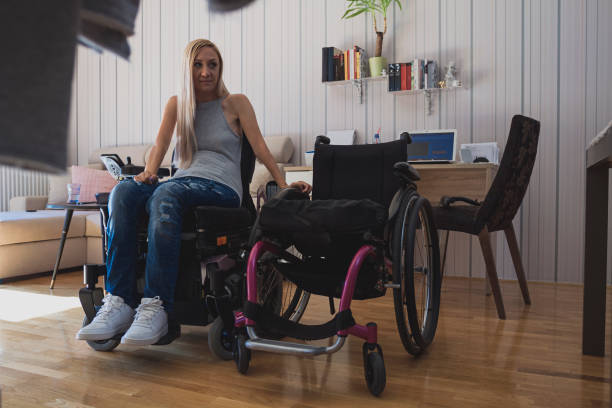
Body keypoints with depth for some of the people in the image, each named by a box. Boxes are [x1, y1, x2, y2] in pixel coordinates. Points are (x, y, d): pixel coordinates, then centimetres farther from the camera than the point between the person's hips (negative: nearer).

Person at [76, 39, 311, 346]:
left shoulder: (236, 103, 12)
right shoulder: (176, 104, 23)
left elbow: (260, 149, 5)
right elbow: (161, 143, 12)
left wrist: (284, 187, -6)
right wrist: (149, 172, -9)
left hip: (222, 187, -4)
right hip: (183, 182, 4)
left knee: (164, 196, -37)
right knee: (123, 191, -28)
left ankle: (156, 307, -42)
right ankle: (118, 303, -34)